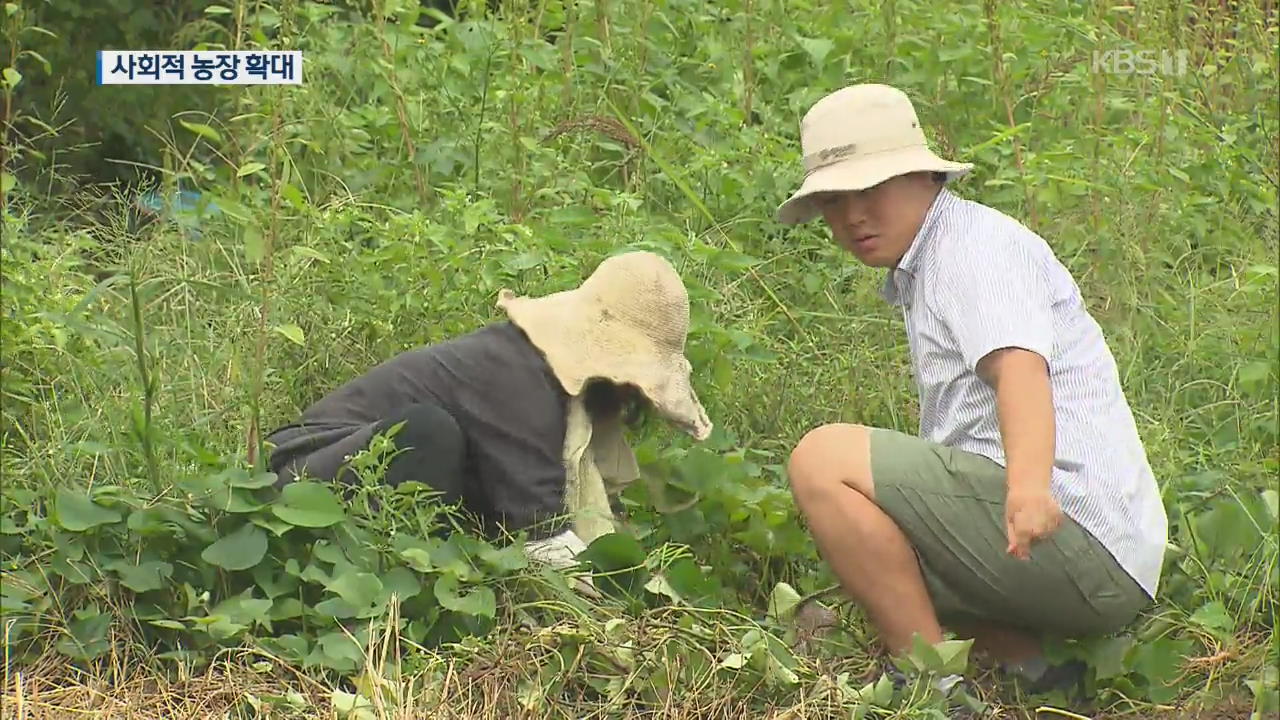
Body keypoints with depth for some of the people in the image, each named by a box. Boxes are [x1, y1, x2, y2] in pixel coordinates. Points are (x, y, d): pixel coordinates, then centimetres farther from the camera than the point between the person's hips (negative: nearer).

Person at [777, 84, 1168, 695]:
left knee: (823, 458, -15)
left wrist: (1029, 487, -43)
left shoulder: (976, 242, -6)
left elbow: (1021, 366, -27)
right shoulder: (919, 275, 25)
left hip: (1076, 532, -11)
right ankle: (1034, 664, 6)